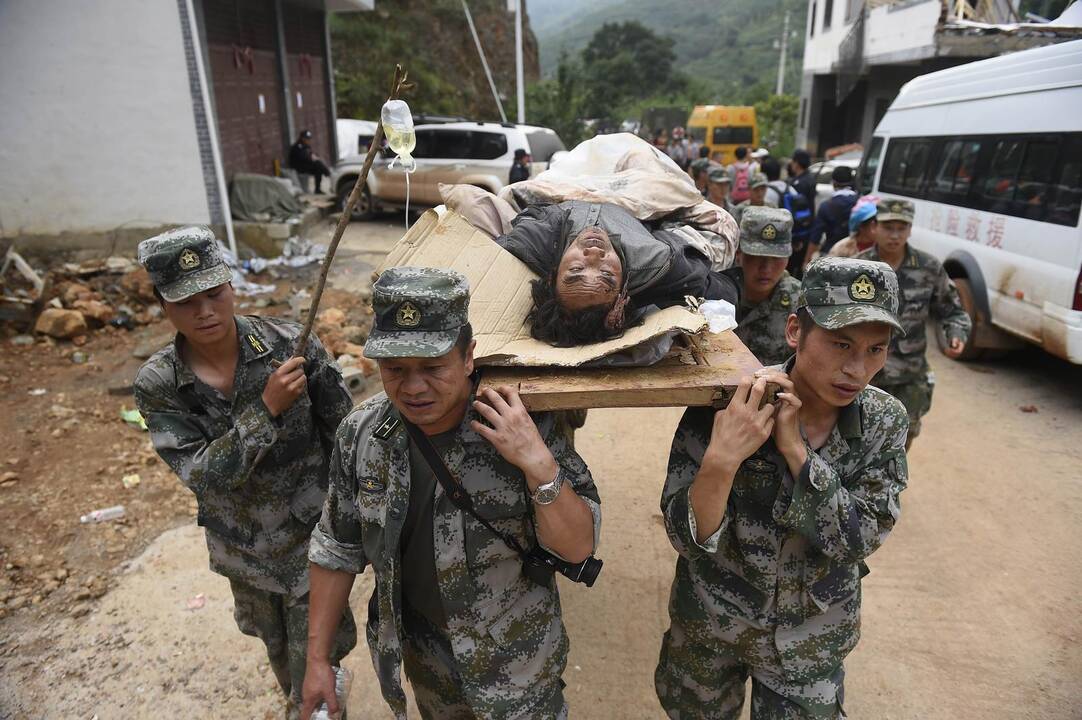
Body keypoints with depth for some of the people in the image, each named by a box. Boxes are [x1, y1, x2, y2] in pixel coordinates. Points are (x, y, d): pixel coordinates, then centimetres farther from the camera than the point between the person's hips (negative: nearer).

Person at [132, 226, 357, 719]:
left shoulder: (291, 344, -20)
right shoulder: (157, 385, -15)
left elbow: (345, 432, -11)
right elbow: (202, 474, -22)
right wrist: (266, 409, -33)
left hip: (311, 535, -2)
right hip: (242, 549, 3)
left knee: (312, 665, 11)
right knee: (277, 649, 28)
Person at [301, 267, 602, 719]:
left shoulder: (524, 431, -26)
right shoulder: (361, 434, -15)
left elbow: (579, 547, -22)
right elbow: (338, 549, -3)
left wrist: (538, 464, -38)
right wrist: (318, 657, 1)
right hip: (419, 649, 4)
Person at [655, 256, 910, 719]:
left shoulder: (884, 421, -14)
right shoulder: (728, 402, -24)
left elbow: (862, 539, -20)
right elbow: (687, 537, -24)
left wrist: (793, 447, -30)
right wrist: (721, 458, -42)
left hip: (812, 639, 2)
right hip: (711, 625, -1)